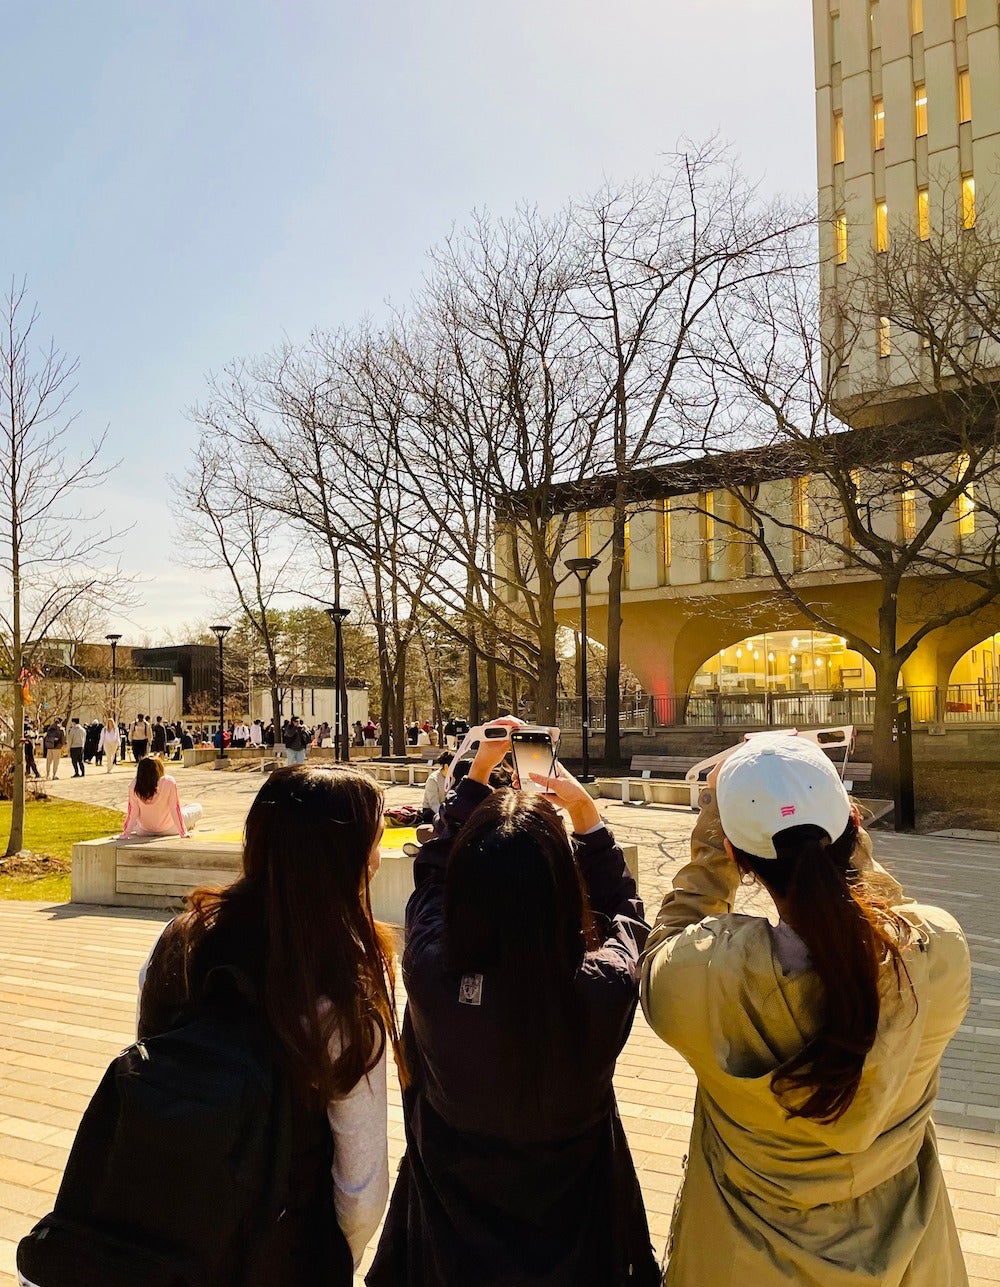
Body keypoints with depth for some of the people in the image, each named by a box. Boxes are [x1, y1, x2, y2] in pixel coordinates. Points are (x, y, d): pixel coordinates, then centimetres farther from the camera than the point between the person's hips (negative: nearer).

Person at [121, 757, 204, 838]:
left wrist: (125, 833, 0)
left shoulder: (134, 787, -21)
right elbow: (175, 809, -21)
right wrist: (183, 832, -12)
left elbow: (132, 812, -13)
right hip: (167, 830, -5)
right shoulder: (169, 782, -29)